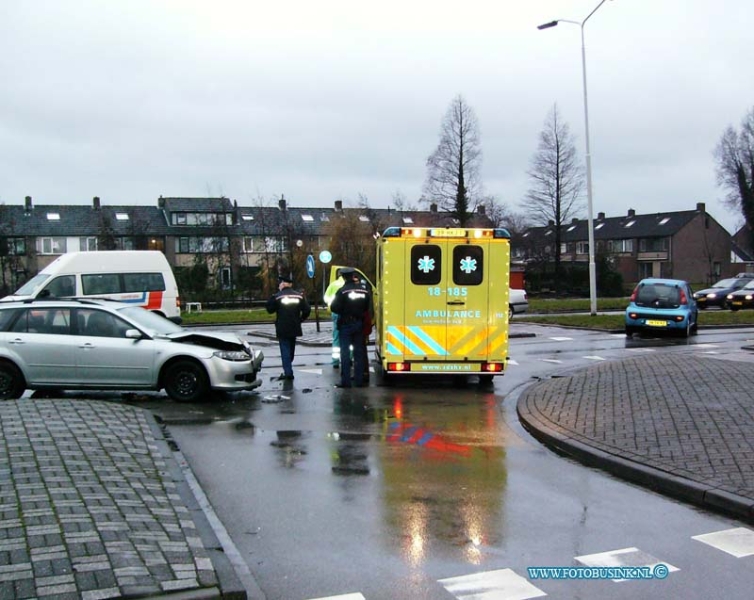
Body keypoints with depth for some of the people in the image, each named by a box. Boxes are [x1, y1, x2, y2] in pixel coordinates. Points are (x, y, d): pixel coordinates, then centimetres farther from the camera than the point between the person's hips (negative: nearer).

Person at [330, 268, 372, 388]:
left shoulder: (342, 291, -14)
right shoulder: (364, 291, 2)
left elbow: (334, 308, -17)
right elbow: (368, 308, 4)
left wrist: (343, 311, 2)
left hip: (345, 324, -4)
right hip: (359, 324, 4)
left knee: (345, 352, 0)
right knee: (359, 352, 11)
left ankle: (345, 381, -2)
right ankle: (359, 380, 11)